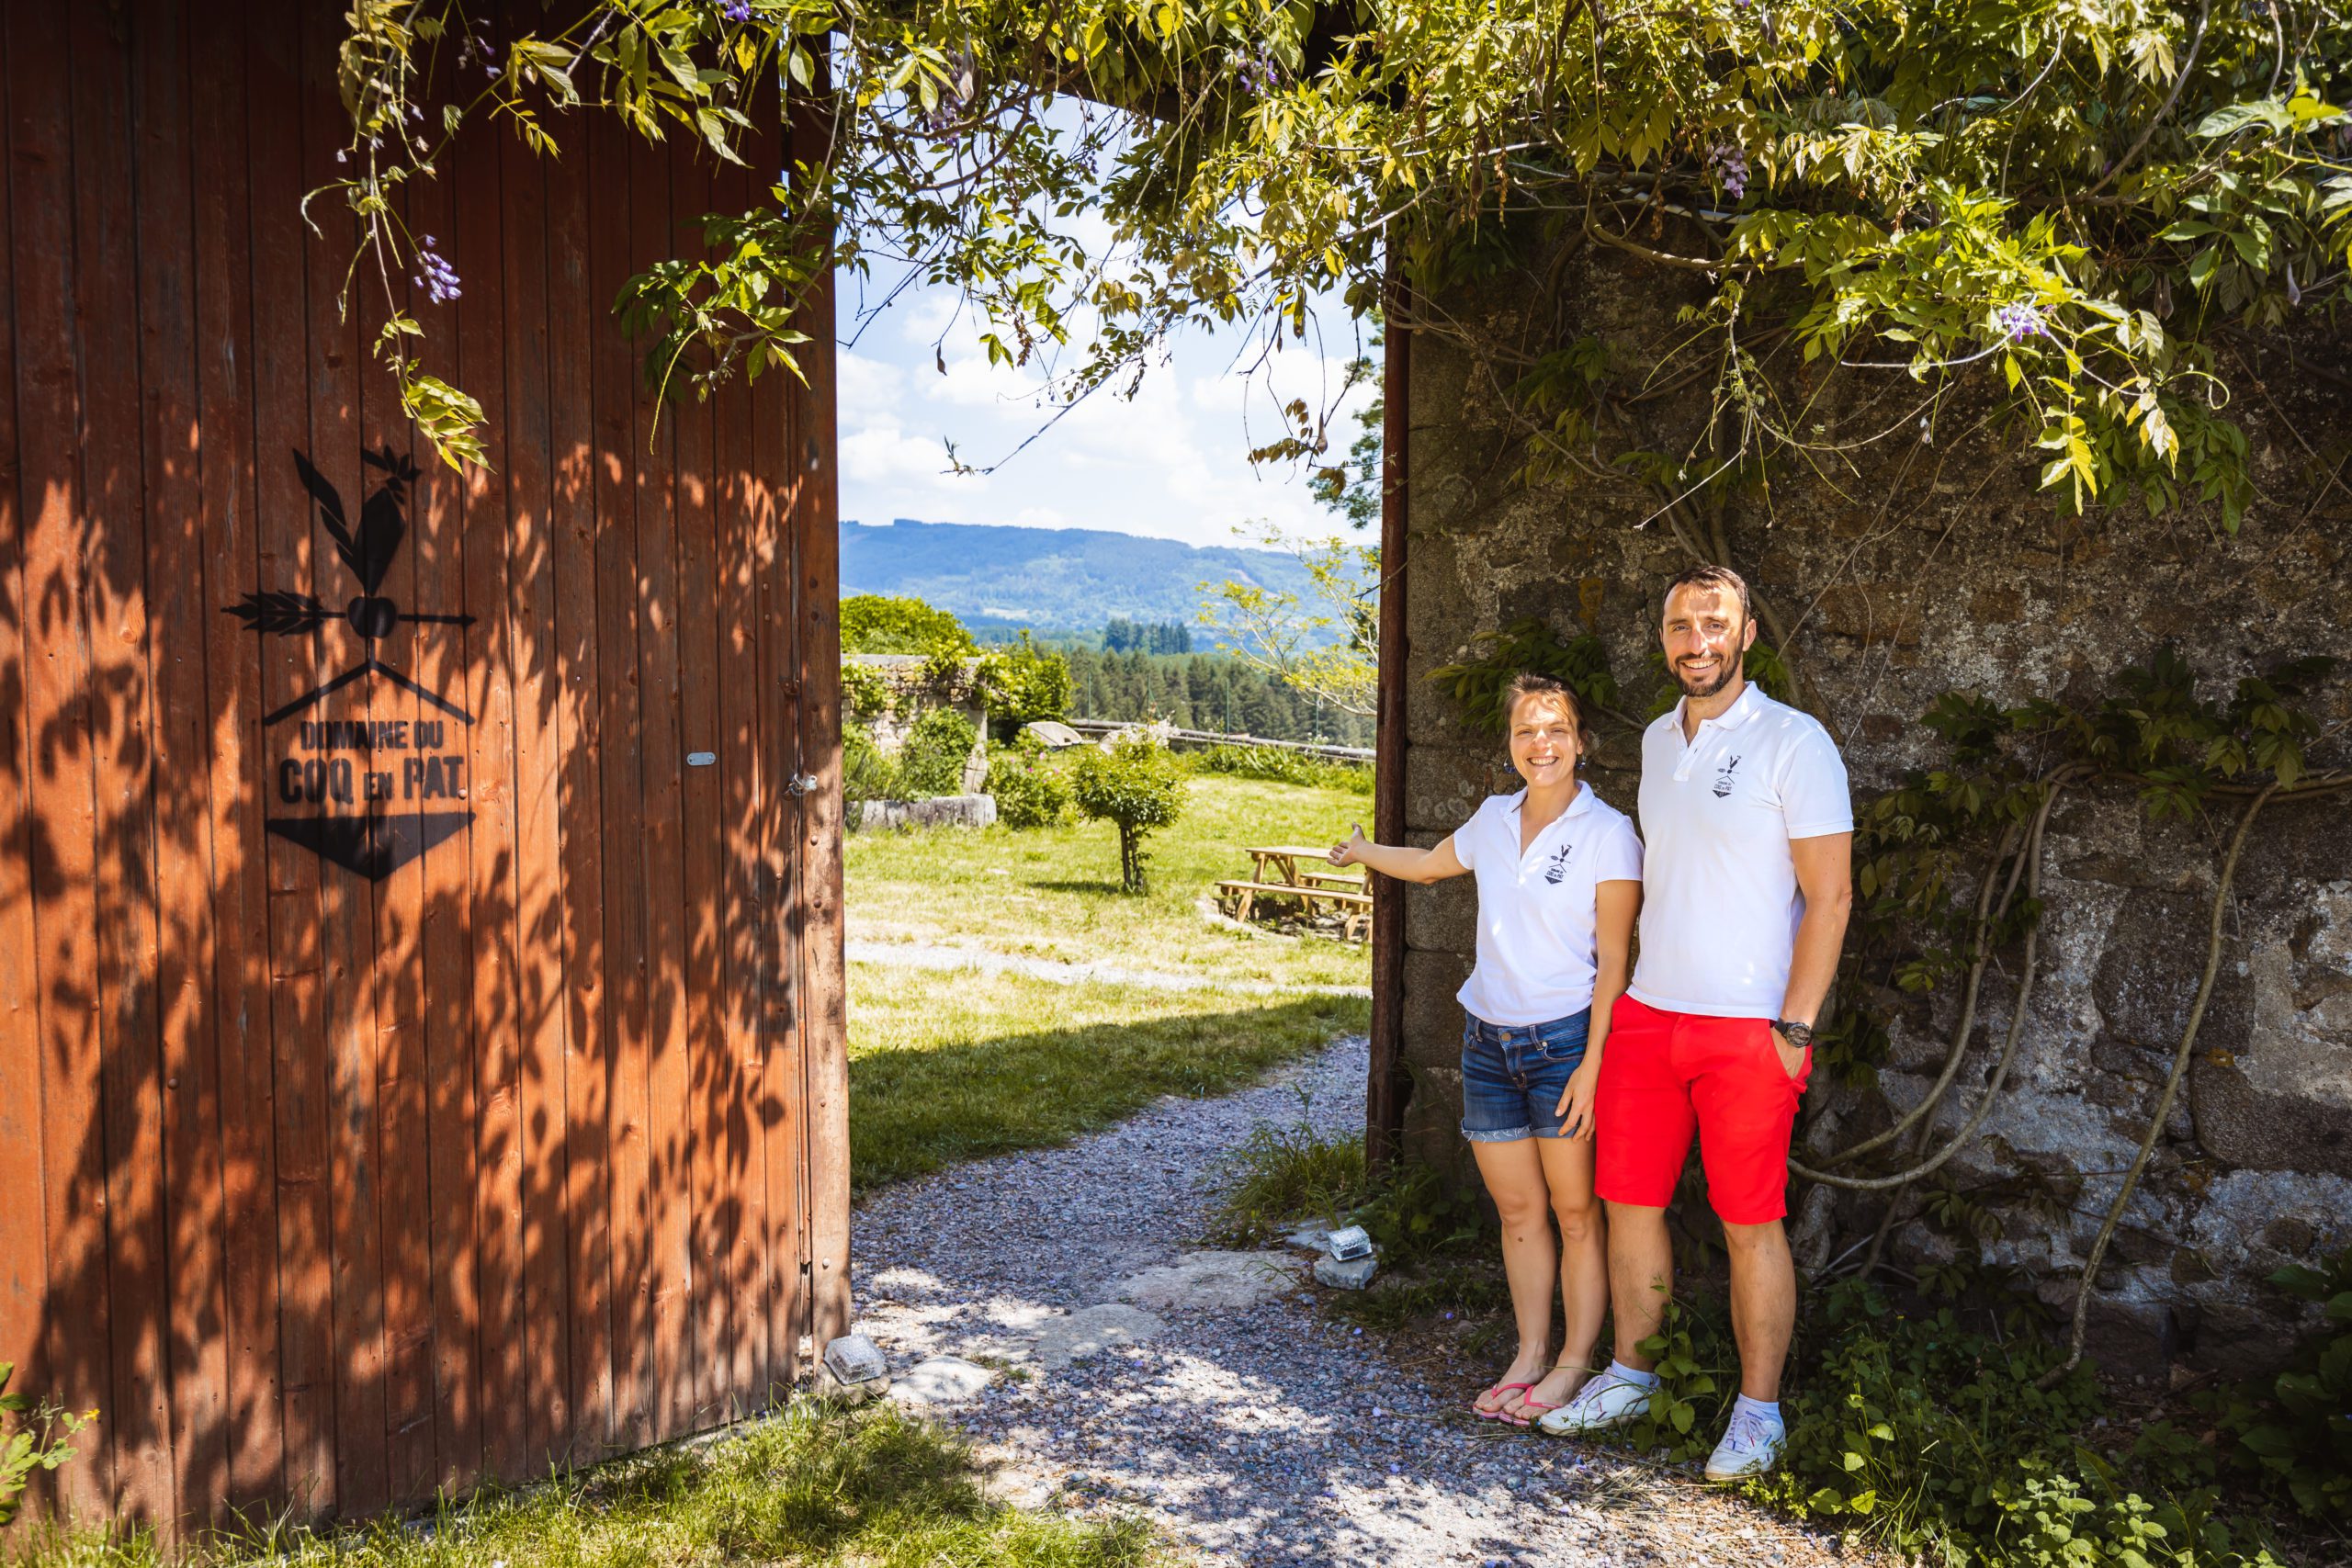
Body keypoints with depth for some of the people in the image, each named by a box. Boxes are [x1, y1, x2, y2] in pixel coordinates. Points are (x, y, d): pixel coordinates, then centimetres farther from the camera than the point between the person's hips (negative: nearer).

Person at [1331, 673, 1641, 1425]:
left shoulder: (1607, 833, -8)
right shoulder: (1495, 820, 7)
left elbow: (1612, 960, -9)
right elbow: (1430, 864, 29)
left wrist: (1592, 1063, -14)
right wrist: (1363, 852, 46)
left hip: (1564, 1041, -5)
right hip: (1488, 1041, 5)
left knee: (1574, 1212, 3)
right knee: (1517, 1210, 10)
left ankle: (1573, 1364, 16)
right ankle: (1529, 1355, 22)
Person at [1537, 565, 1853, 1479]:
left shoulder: (1793, 742, -9)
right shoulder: (1657, 740, 12)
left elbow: (1830, 895, -10)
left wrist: (1795, 1028, -14)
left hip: (1748, 1028, -6)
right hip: (1647, 1016, 6)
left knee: (1750, 1225, 3)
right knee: (1630, 1201, 11)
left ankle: (1758, 1412, 18)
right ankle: (1630, 1377, 27)